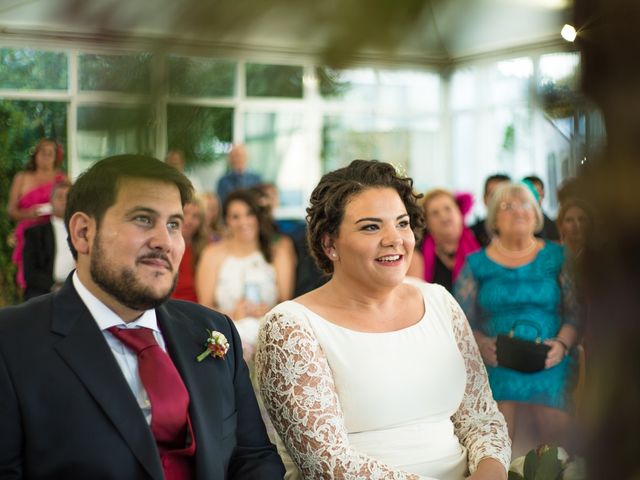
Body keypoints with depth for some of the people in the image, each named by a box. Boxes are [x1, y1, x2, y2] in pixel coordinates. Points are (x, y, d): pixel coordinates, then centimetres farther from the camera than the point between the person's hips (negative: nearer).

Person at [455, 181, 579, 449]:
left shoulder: (556, 257, 9)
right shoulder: (476, 264, 8)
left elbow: (575, 312, 6)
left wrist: (562, 344, -11)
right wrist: (481, 344, -13)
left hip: (549, 368, 1)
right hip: (496, 370, 0)